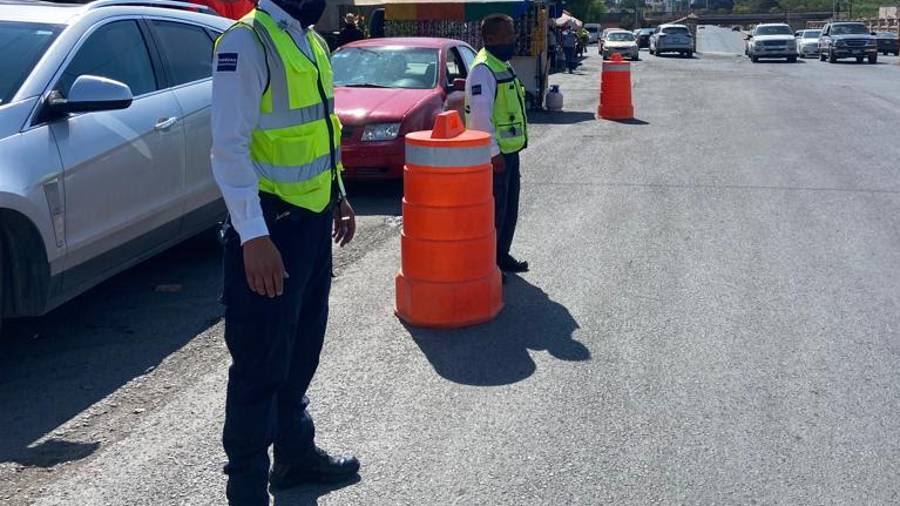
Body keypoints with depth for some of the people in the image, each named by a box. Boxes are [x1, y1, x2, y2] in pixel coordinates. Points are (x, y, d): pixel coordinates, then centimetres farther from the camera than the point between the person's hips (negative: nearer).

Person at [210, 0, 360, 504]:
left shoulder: (312, 41, 11)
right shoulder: (247, 41, -16)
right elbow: (230, 147, -22)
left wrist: (338, 196, 22)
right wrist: (253, 236, -26)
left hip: (314, 219, 9)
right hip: (272, 226, -9)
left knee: (302, 349, 20)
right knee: (261, 361, 1)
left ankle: (296, 452, 37)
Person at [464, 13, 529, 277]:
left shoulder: (502, 65, 14)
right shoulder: (483, 69, -17)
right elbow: (480, 114, -24)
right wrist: (494, 152, -24)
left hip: (509, 150, 10)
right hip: (495, 154, -10)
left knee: (509, 208, 17)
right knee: (493, 210, -4)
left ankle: (501, 255, 29)